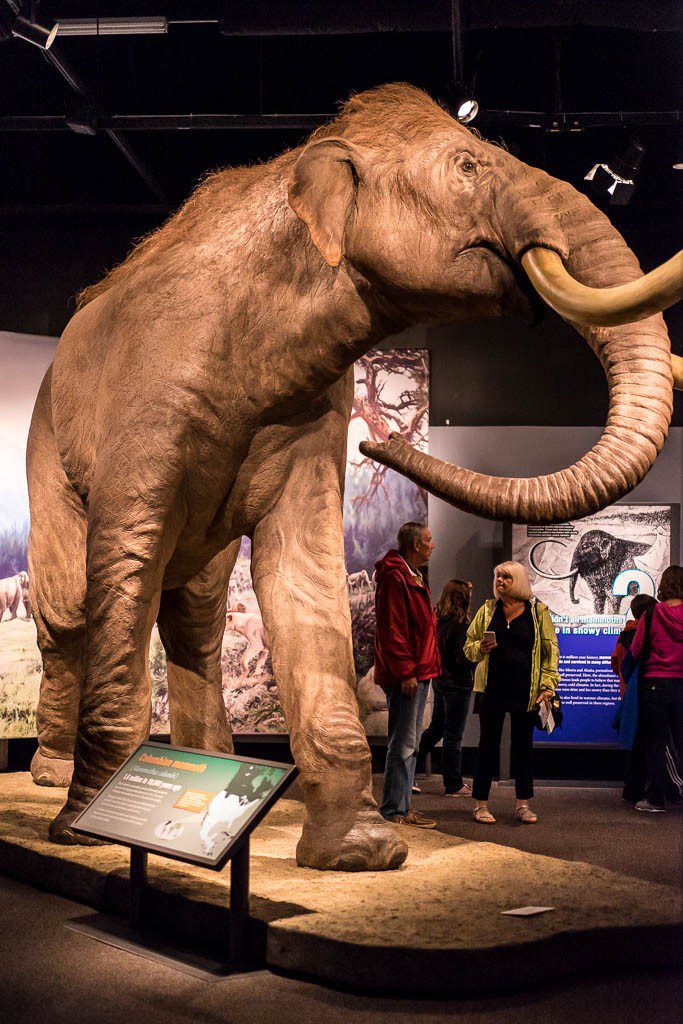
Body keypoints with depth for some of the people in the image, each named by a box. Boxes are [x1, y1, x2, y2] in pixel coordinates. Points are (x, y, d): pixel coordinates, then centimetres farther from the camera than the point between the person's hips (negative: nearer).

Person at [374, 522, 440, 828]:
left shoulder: (414, 577, 20)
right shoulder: (394, 576, -14)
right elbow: (390, 629, -20)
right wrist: (405, 671, -22)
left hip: (418, 673, 11)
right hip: (406, 675, -11)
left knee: (409, 744, 14)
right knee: (403, 743, -7)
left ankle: (402, 807, 20)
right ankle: (394, 812, -2)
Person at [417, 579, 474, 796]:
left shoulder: (439, 622, 5)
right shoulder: (460, 625, -19)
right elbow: (463, 660, -22)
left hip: (440, 681, 8)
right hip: (457, 685, -8)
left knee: (435, 729, 20)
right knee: (453, 735, 1)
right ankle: (453, 785, 11)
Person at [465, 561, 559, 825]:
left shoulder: (538, 611, 4)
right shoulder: (488, 610, 8)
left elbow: (551, 649, 4)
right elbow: (469, 646, 13)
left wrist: (548, 684, -5)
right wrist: (481, 647, -10)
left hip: (525, 689, -1)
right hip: (492, 687, 1)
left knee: (523, 745, 6)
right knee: (488, 744, 3)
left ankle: (523, 804, 15)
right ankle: (480, 803, 10)